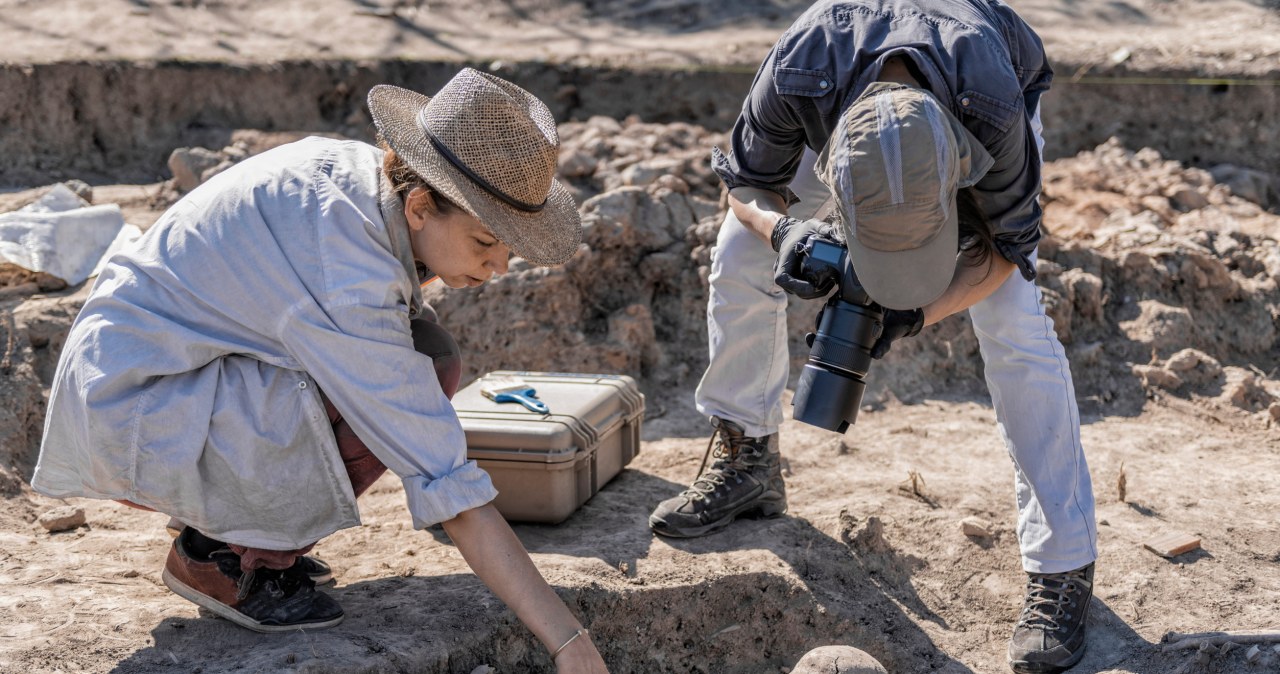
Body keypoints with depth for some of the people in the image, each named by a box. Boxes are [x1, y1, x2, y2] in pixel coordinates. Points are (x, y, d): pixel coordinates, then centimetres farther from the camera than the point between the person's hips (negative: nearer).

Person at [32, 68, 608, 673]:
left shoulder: (369, 170, -7)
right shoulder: (349, 280, -32)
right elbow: (449, 488, -32)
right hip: (133, 415, -9)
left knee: (423, 358, -3)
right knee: (388, 408, -26)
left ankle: (232, 526, 7)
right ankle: (226, 560, -3)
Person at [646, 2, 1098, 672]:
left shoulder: (994, 111, -45)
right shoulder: (798, 74, -42)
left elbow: (1007, 244, -25)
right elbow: (745, 184, -20)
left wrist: (916, 315, -41)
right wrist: (783, 230, -43)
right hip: (847, 91, 3)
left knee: (1015, 326, -19)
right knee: (740, 258, -5)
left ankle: (1063, 567, -11)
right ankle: (745, 458, 17)